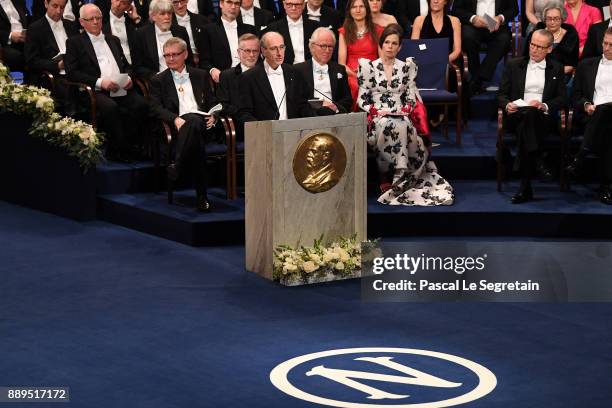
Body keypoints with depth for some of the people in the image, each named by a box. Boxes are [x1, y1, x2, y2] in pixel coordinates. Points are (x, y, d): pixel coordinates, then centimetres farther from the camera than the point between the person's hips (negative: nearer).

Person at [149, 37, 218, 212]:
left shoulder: (201, 76, 26)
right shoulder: (158, 80, 18)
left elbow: (212, 102, 23)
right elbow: (156, 108, 3)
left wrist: (213, 116, -2)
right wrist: (175, 119, -17)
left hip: (202, 123, 2)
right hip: (178, 125, -2)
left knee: (194, 121, -40)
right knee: (197, 139, -40)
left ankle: (176, 168, -45)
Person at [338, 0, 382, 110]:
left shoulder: (377, 31, 15)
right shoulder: (344, 32, 15)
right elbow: (341, 63, 6)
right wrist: (355, 74, -13)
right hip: (351, 75, 0)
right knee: (356, 86, -36)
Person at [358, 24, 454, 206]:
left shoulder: (406, 67, 16)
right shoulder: (368, 66, 10)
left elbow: (411, 97, 13)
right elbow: (362, 99, 4)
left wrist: (405, 110, -7)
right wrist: (377, 111, -11)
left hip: (401, 117, 1)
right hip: (377, 119, -1)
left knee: (404, 126, -35)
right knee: (386, 125, -37)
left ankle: (399, 177, -36)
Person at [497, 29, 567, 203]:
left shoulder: (556, 69, 18)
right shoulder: (514, 65, 18)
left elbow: (562, 98, 9)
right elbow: (501, 94, 13)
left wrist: (545, 106, -11)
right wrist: (507, 105, -11)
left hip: (544, 118, 0)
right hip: (517, 116, 0)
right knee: (526, 115, -37)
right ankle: (538, 162, -37)